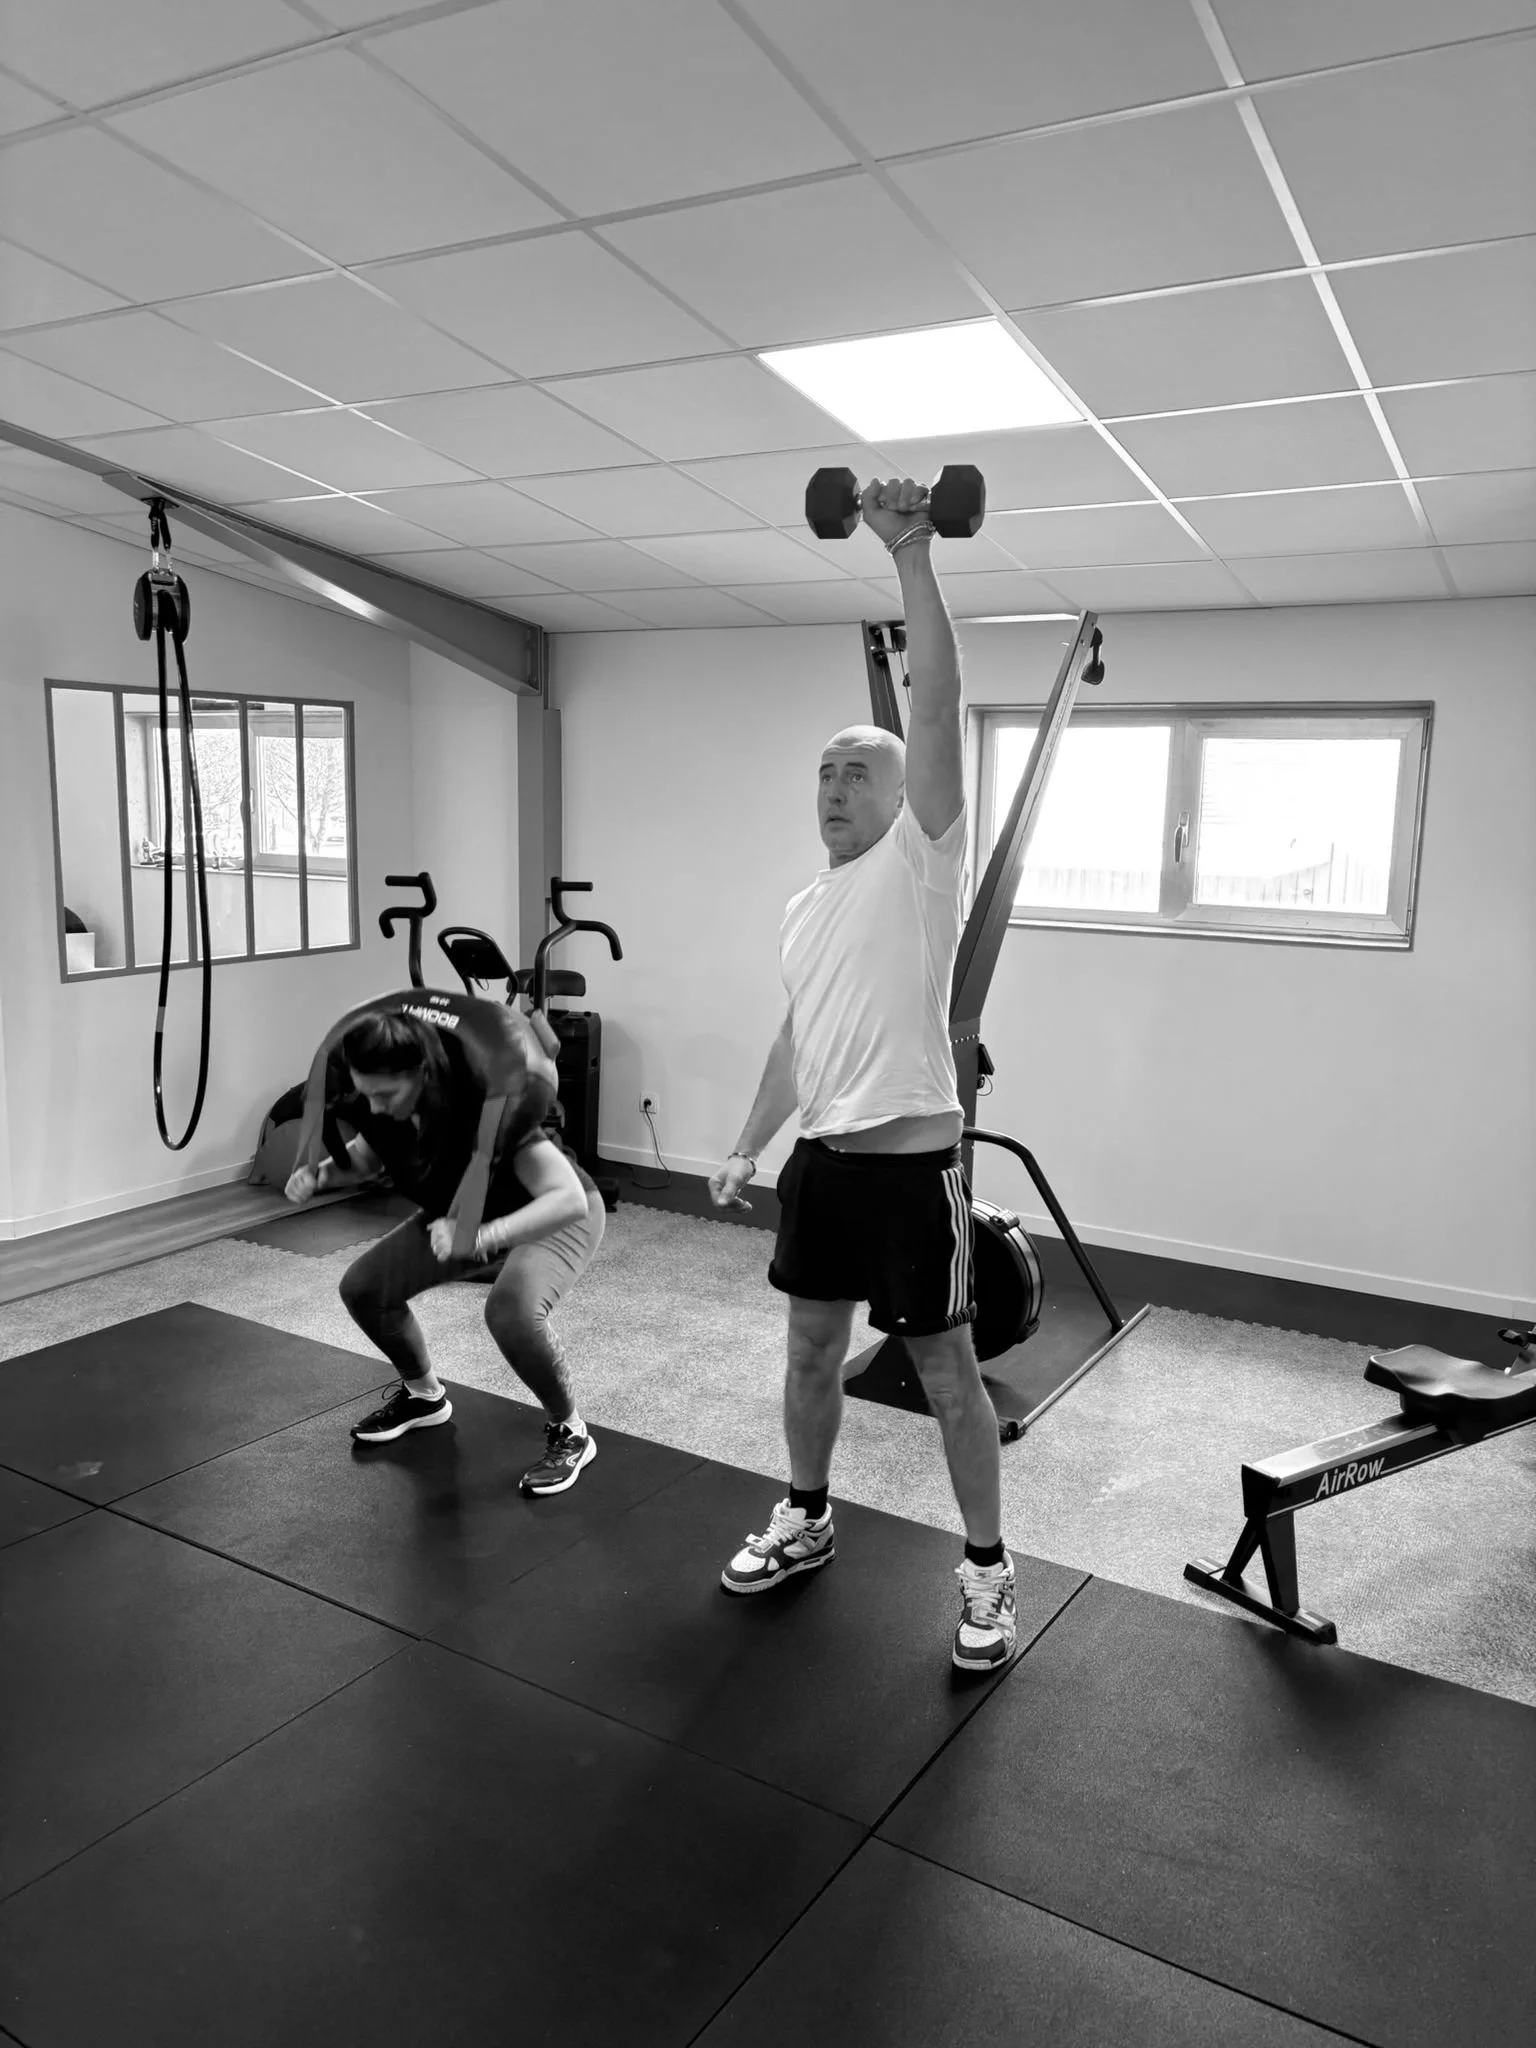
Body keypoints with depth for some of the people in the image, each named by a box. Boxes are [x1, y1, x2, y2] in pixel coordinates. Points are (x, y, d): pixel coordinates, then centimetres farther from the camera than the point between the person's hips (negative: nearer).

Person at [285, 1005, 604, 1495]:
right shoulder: (381, 1106, -20)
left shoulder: (491, 1105, -40)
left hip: (553, 1215, -7)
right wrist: (321, 1172, -19)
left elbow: (569, 1199, -45)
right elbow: (365, 1157, 3)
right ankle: (423, 1395, 23)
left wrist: (484, 1235, -58)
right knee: (362, 1287, -5)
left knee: (511, 1310, -35)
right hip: (460, 1213, 7)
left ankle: (569, 1432, -8)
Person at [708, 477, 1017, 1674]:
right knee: (812, 1347, 18)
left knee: (946, 1367, 3)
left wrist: (912, 557, -21)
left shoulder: (922, 859, -6)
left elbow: (940, 701, -17)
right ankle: (806, 1521, 38)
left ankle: (988, 1571, 19)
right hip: (823, 1155, 7)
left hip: (911, 1159, -7)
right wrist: (747, 1149, 20)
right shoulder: (807, 906, 15)